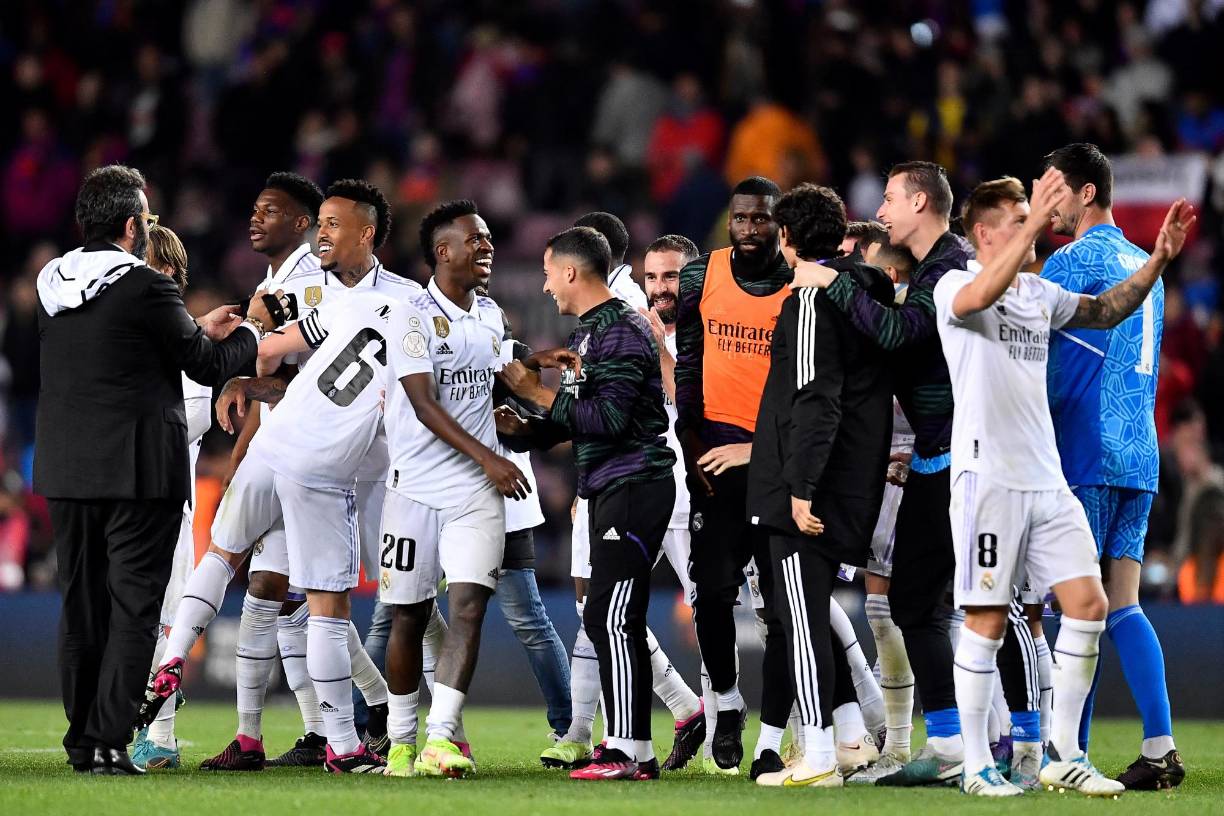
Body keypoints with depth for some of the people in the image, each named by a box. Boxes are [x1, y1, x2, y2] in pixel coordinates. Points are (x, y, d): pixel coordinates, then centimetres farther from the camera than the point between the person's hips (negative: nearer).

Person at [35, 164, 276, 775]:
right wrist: (253, 329, 14)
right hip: (139, 473, -6)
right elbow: (208, 368, -4)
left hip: (65, 472, 7)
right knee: (133, 609, -2)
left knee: (81, 605, 12)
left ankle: (82, 739, 15)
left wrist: (198, 331, 25)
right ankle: (108, 743, -7)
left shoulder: (54, 285, 8)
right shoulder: (146, 288, -13)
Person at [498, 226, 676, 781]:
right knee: (615, 622, 10)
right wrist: (518, 429, 6)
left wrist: (538, 394, -13)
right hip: (609, 491, 10)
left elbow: (608, 418, -22)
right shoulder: (587, 332, 19)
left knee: (610, 618, -13)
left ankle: (625, 751, -13)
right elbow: (574, 420, 22)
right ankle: (639, 754, 13)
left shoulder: (621, 333, -13)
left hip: (634, 487, -10)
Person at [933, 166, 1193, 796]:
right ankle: (977, 766, 4)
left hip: (1046, 479, 7)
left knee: (1088, 605, 0)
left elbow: (1106, 311, 23)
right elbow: (980, 296, -28)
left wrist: (1158, 260, 7)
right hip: (987, 477, -7)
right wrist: (1035, 224, -36)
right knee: (987, 622, -3)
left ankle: (1064, 756, 8)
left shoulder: (1040, 293, 16)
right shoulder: (954, 286, -6)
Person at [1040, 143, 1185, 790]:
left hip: (1086, 452, -8)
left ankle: (1071, 753, -5)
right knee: (1121, 604, 5)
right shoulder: (1142, 265, 18)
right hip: (1139, 454, 8)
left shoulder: (1075, 261, -8)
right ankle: (1160, 748, -5)